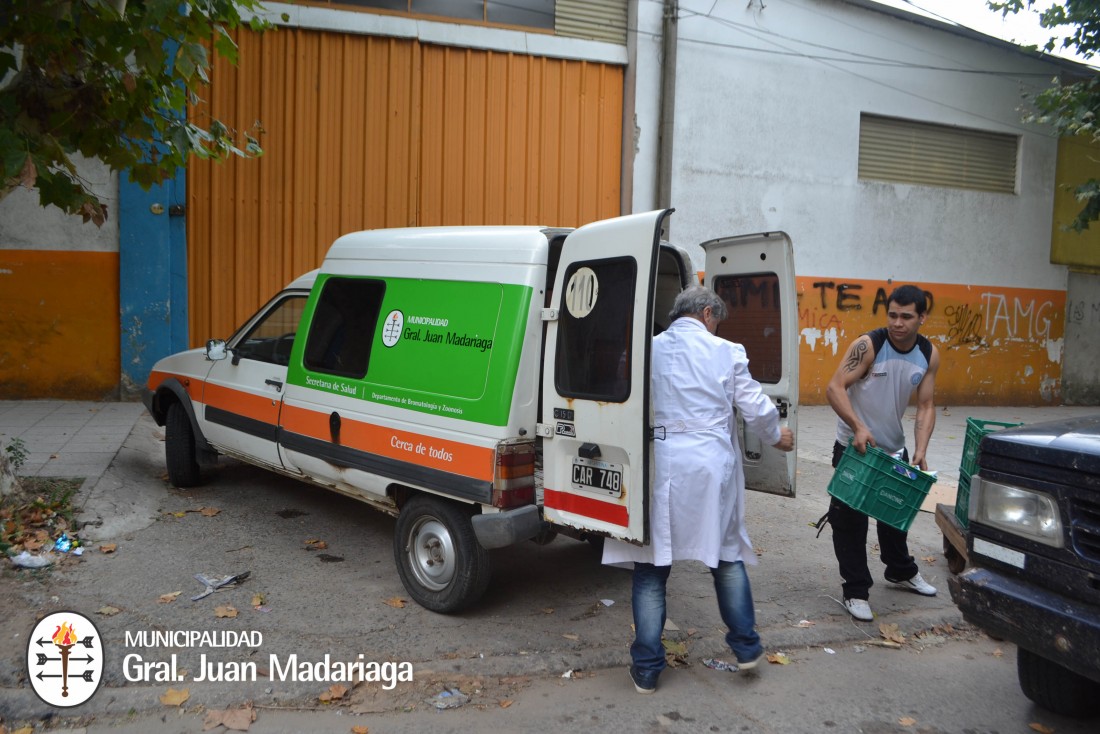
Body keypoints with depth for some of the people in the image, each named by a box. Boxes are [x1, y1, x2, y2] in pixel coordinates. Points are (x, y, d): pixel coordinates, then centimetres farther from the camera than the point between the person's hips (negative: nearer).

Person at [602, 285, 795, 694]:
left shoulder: (649, 349, 2)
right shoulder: (727, 352, 0)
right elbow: (755, 407, 4)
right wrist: (776, 436, 24)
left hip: (660, 465, 0)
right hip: (711, 465, 0)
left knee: (652, 567, 7)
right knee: (727, 556, 20)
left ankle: (646, 669, 12)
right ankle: (746, 647, 30)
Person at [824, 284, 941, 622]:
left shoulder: (929, 355, -5)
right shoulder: (868, 345, -21)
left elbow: (925, 407, -3)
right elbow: (834, 387, -24)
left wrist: (920, 450, -15)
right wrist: (858, 427, -36)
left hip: (894, 448, 6)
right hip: (855, 447, -5)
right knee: (850, 518, -4)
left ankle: (901, 572, 45)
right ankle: (856, 591, 8)